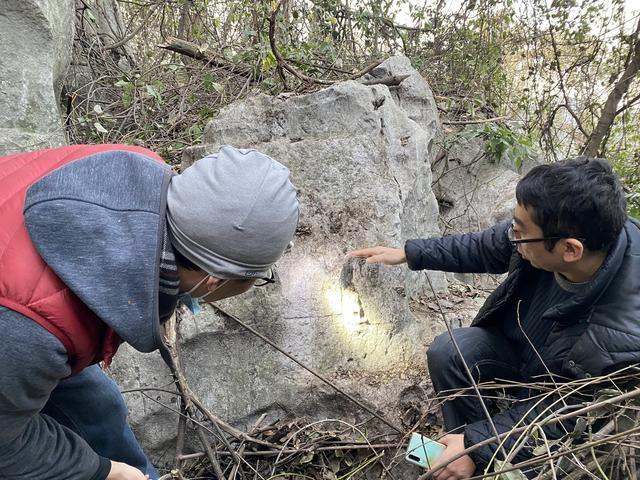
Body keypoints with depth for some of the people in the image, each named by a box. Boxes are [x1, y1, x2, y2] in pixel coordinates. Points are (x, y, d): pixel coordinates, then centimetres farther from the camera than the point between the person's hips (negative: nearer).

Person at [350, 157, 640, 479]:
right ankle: (471, 448, 0)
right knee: (447, 352, -19)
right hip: (512, 341, 5)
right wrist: (408, 253, -2)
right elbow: (482, 248, -6)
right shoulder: (552, 228, -27)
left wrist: (476, 446, -27)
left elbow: (564, 409, -26)